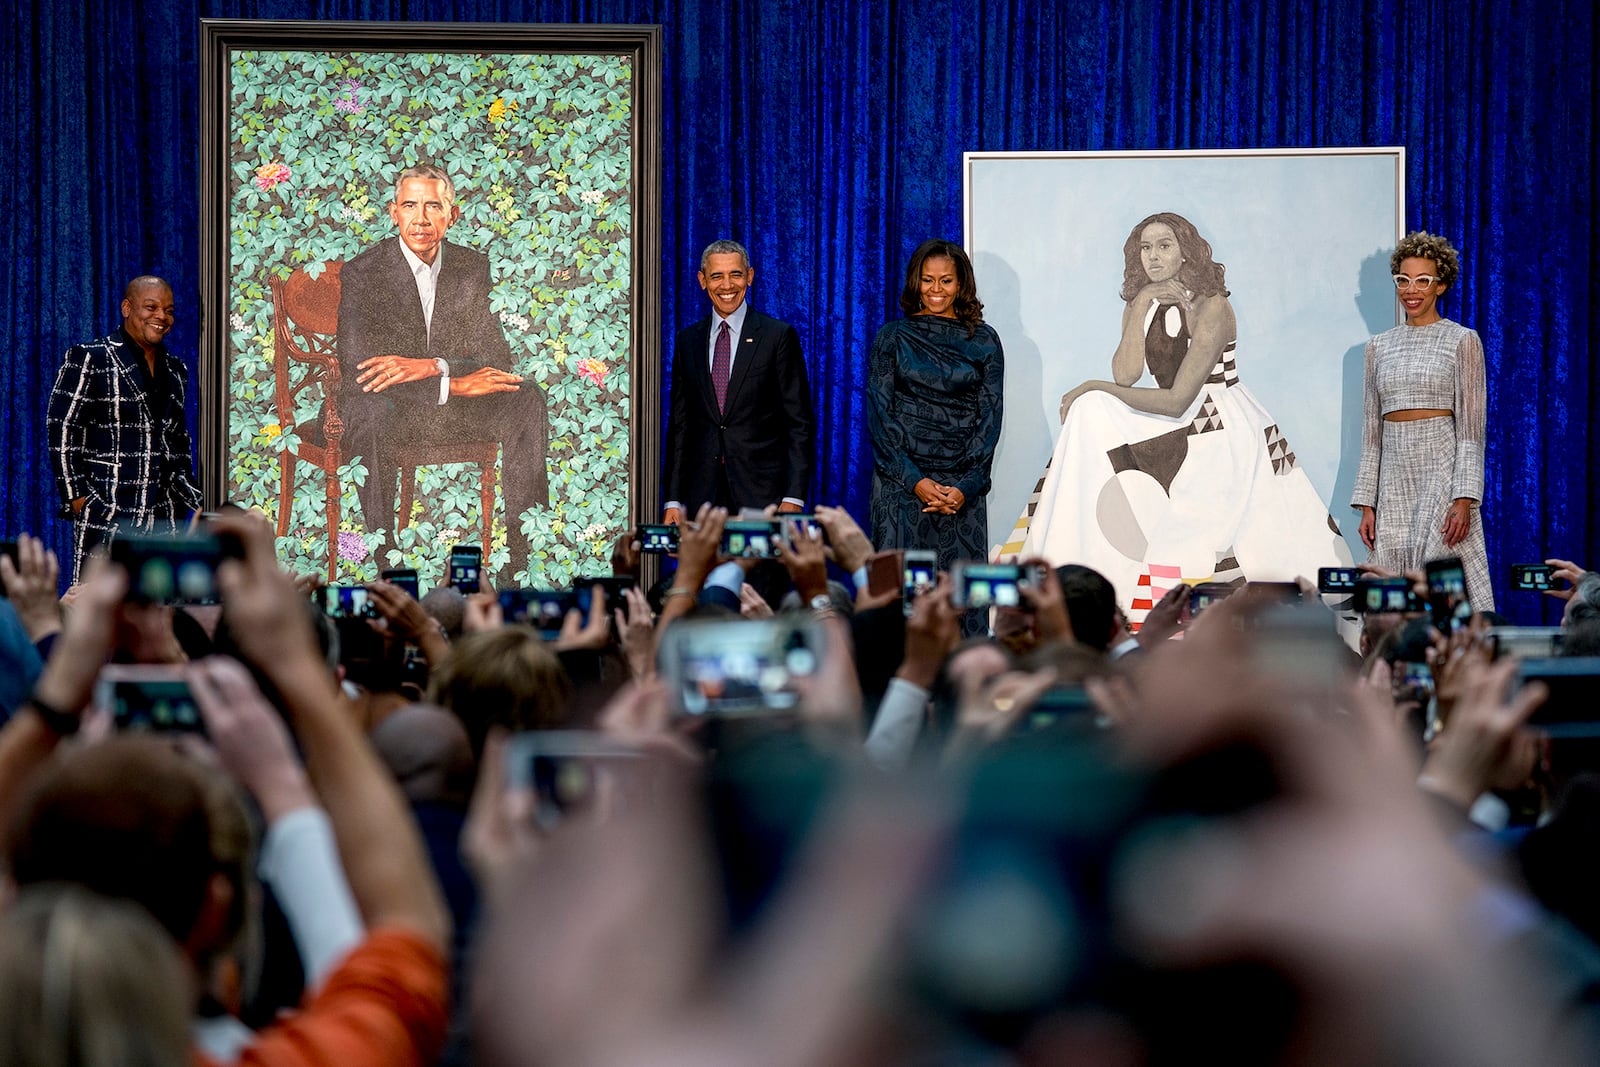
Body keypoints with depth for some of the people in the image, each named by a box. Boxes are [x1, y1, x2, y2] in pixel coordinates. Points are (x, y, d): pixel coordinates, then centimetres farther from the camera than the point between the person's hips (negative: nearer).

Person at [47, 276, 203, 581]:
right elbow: (62, 430, -5)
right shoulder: (89, 359, -1)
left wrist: (190, 495, 16)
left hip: (164, 516, 6)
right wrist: (76, 496, -10)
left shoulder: (175, 369, 18)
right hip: (106, 510, -6)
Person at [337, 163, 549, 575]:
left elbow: (497, 358, -5)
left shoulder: (474, 269, 3)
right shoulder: (361, 273, -9)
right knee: (369, 408, -38)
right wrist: (454, 383, -28)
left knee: (528, 400, -20)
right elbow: (356, 370, -20)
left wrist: (431, 366, -26)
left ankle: (526, 550, -23)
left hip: (455, 404, 4)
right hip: (390, 409, -4)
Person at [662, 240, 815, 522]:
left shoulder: (779, 336, 1)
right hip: (703, 496, 3)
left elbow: (800, 423, -1)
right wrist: (674, 499, 7)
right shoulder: (687, 340, 12)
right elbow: (679, 424, 14)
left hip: (762, 495, -3)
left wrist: (794, 498, -9)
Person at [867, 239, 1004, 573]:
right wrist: (916, 481, -9)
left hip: (962, 486, 1)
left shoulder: (984, 341, 9)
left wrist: (966, 486, -8)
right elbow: (878, 413, 2)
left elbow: (990, 416, 5)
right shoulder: (893, 337, 7)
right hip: (900, 481, -1)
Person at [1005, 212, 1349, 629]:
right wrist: (1142, 307, -15)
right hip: (1176, 429, 7)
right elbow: (1125, 376, -9)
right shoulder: (1140, 306, 6)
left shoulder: (1211, 307, -15)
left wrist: (1092, 389, -15)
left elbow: (1177, 400, -20)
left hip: (1223, 433, -7)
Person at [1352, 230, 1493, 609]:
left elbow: (1471, 427, -4)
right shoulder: (1380, 347, 15)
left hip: (1442, 474, -5)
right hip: (1394, 480, 5)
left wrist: (1464, 499, -14)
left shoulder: (1462, 341, 1)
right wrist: (1366, 505, 9)